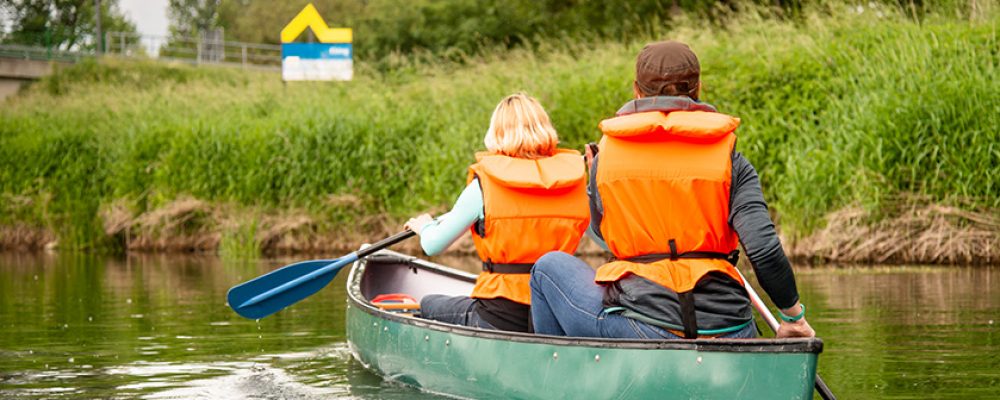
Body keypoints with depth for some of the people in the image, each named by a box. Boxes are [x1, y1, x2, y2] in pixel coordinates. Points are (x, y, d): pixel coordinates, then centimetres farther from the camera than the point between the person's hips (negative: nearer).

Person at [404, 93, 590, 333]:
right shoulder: (577, 182, 1)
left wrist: (425, 226, 27)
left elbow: (433, 246, 2)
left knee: (428, 306, 21)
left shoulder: (484, 186, -7)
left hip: (501, 319, -5)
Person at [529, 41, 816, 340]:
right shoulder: (729, 158, 2)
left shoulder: (607, 153, 3)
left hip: (643, 326, -2)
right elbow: (765, 252, -8)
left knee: (551, 266, 22)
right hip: (729, 334, 2)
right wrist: (794, 316, 5)